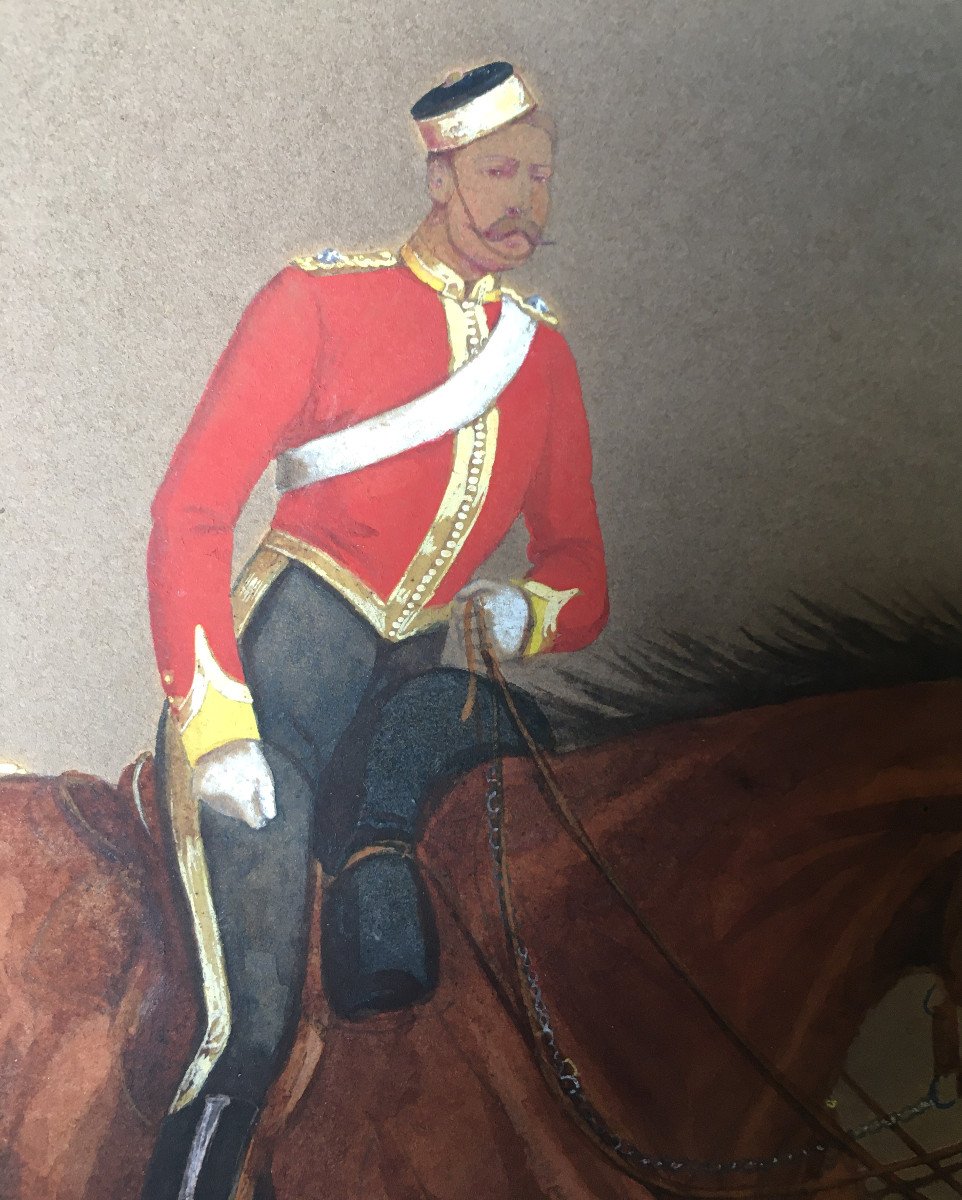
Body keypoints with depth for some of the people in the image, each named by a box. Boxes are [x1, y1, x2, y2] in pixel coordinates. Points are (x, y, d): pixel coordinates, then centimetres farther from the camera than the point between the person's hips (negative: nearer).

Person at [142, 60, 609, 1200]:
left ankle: (377, 846, -10)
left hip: (420, 669, 6)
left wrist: (527, 609, -10)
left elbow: (576, 553, 14)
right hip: (289, 648, -5)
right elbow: (189, 511, -9)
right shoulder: (319, 298, -4)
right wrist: (214, 722, -19)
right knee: (253, 1033, -11)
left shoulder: (545, 350, 11)